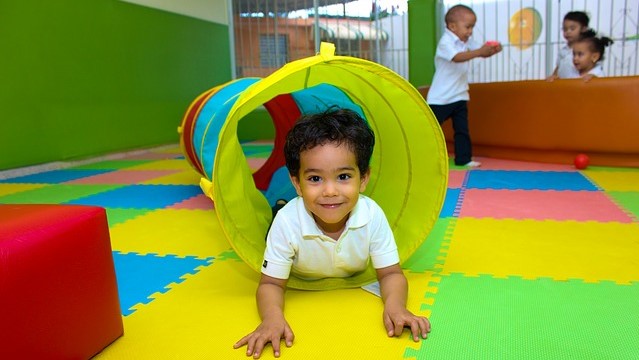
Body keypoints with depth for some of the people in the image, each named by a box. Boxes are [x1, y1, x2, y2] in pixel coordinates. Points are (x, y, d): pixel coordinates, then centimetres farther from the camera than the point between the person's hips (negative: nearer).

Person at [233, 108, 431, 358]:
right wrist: (272, 317, -53)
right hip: (301, 284, -1)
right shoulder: (287, 222, -41)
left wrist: (394, 305, -49)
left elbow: (390, 274, -27)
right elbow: (271, 283, -31)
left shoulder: (372, 216, -38)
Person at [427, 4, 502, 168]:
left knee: (462, 129, 6)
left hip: (460, 96, 7)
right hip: (440, 97, -7)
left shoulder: (467, 42, 8)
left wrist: (492, 50, -17)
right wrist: (480, 52, -41)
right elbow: (457, 57, -33)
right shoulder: (445, 42, -17)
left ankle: (463, 159, 13)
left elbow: (481, 53, 5)